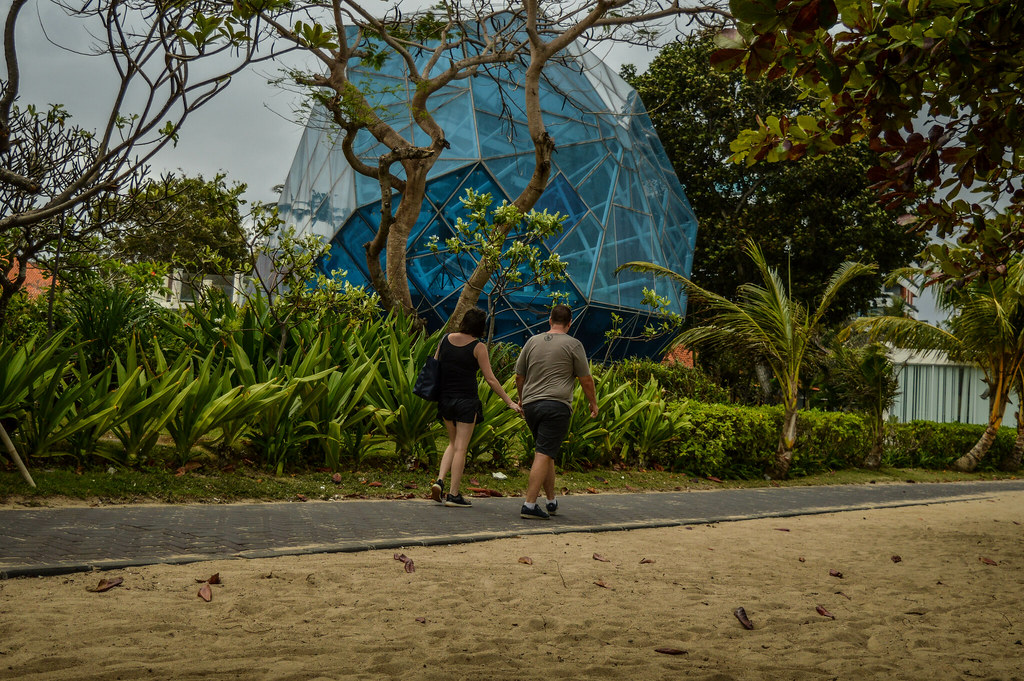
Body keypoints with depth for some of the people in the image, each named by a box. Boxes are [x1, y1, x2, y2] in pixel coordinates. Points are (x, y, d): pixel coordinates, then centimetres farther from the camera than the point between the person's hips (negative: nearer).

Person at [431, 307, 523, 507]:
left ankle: (440, 480, 5)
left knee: (453, 443, 21)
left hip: (445, 399, 5)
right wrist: (509, 402, -5)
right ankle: (453, 494, 2)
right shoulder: (478, 347, -10)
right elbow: (490, 379, -10)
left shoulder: (445, 339, 3)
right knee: (461, 447, 1)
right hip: (466, 401, -5)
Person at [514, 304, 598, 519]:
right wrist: (593, 403, 16)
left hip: (531, 405, 5)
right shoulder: (573, 345, 0)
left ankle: (551, 501, 20)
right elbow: (586, 379, 2)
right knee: (544, 455, -9)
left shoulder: (533, 342, 12)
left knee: (547, 453, 16)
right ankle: (529, 505, -14)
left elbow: (519, 376, 18)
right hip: (556, 405, -5)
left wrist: (522, 398, 32)